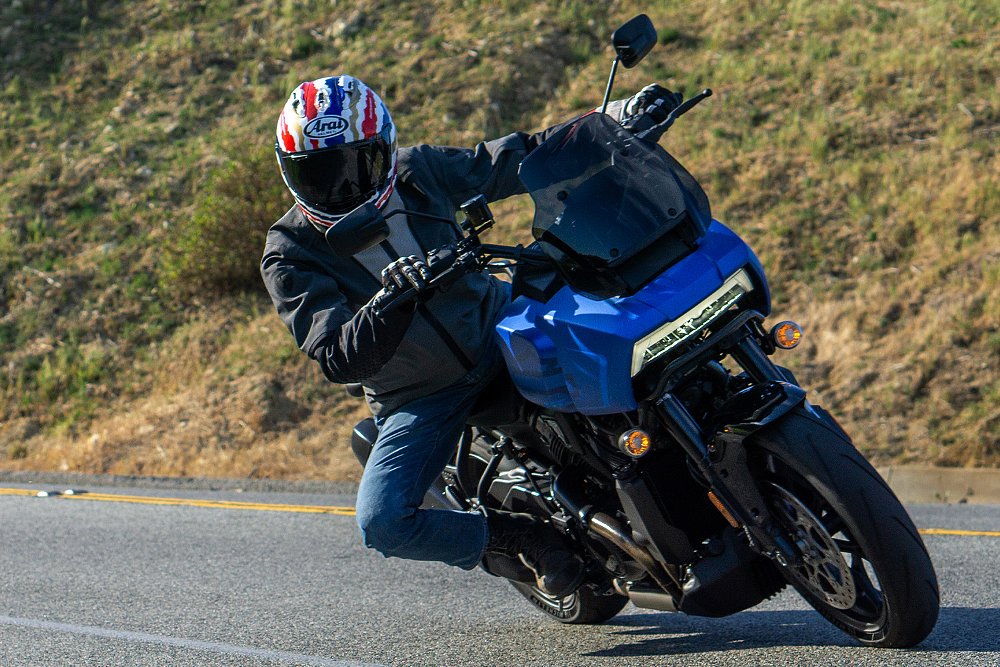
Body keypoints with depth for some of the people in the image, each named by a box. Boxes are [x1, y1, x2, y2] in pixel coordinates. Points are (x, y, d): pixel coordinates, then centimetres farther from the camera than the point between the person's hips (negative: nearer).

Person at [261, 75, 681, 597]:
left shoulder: (419, 172, -7)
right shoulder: (290, 255, -14)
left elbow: (517, 158, 5)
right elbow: (338, 359, -25)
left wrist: (620, 117, -4)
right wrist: (392, 304, -45)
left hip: (501, 325, 2)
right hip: (419, 399, -2)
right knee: (382, 523, -24)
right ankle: (514, 538, -2)